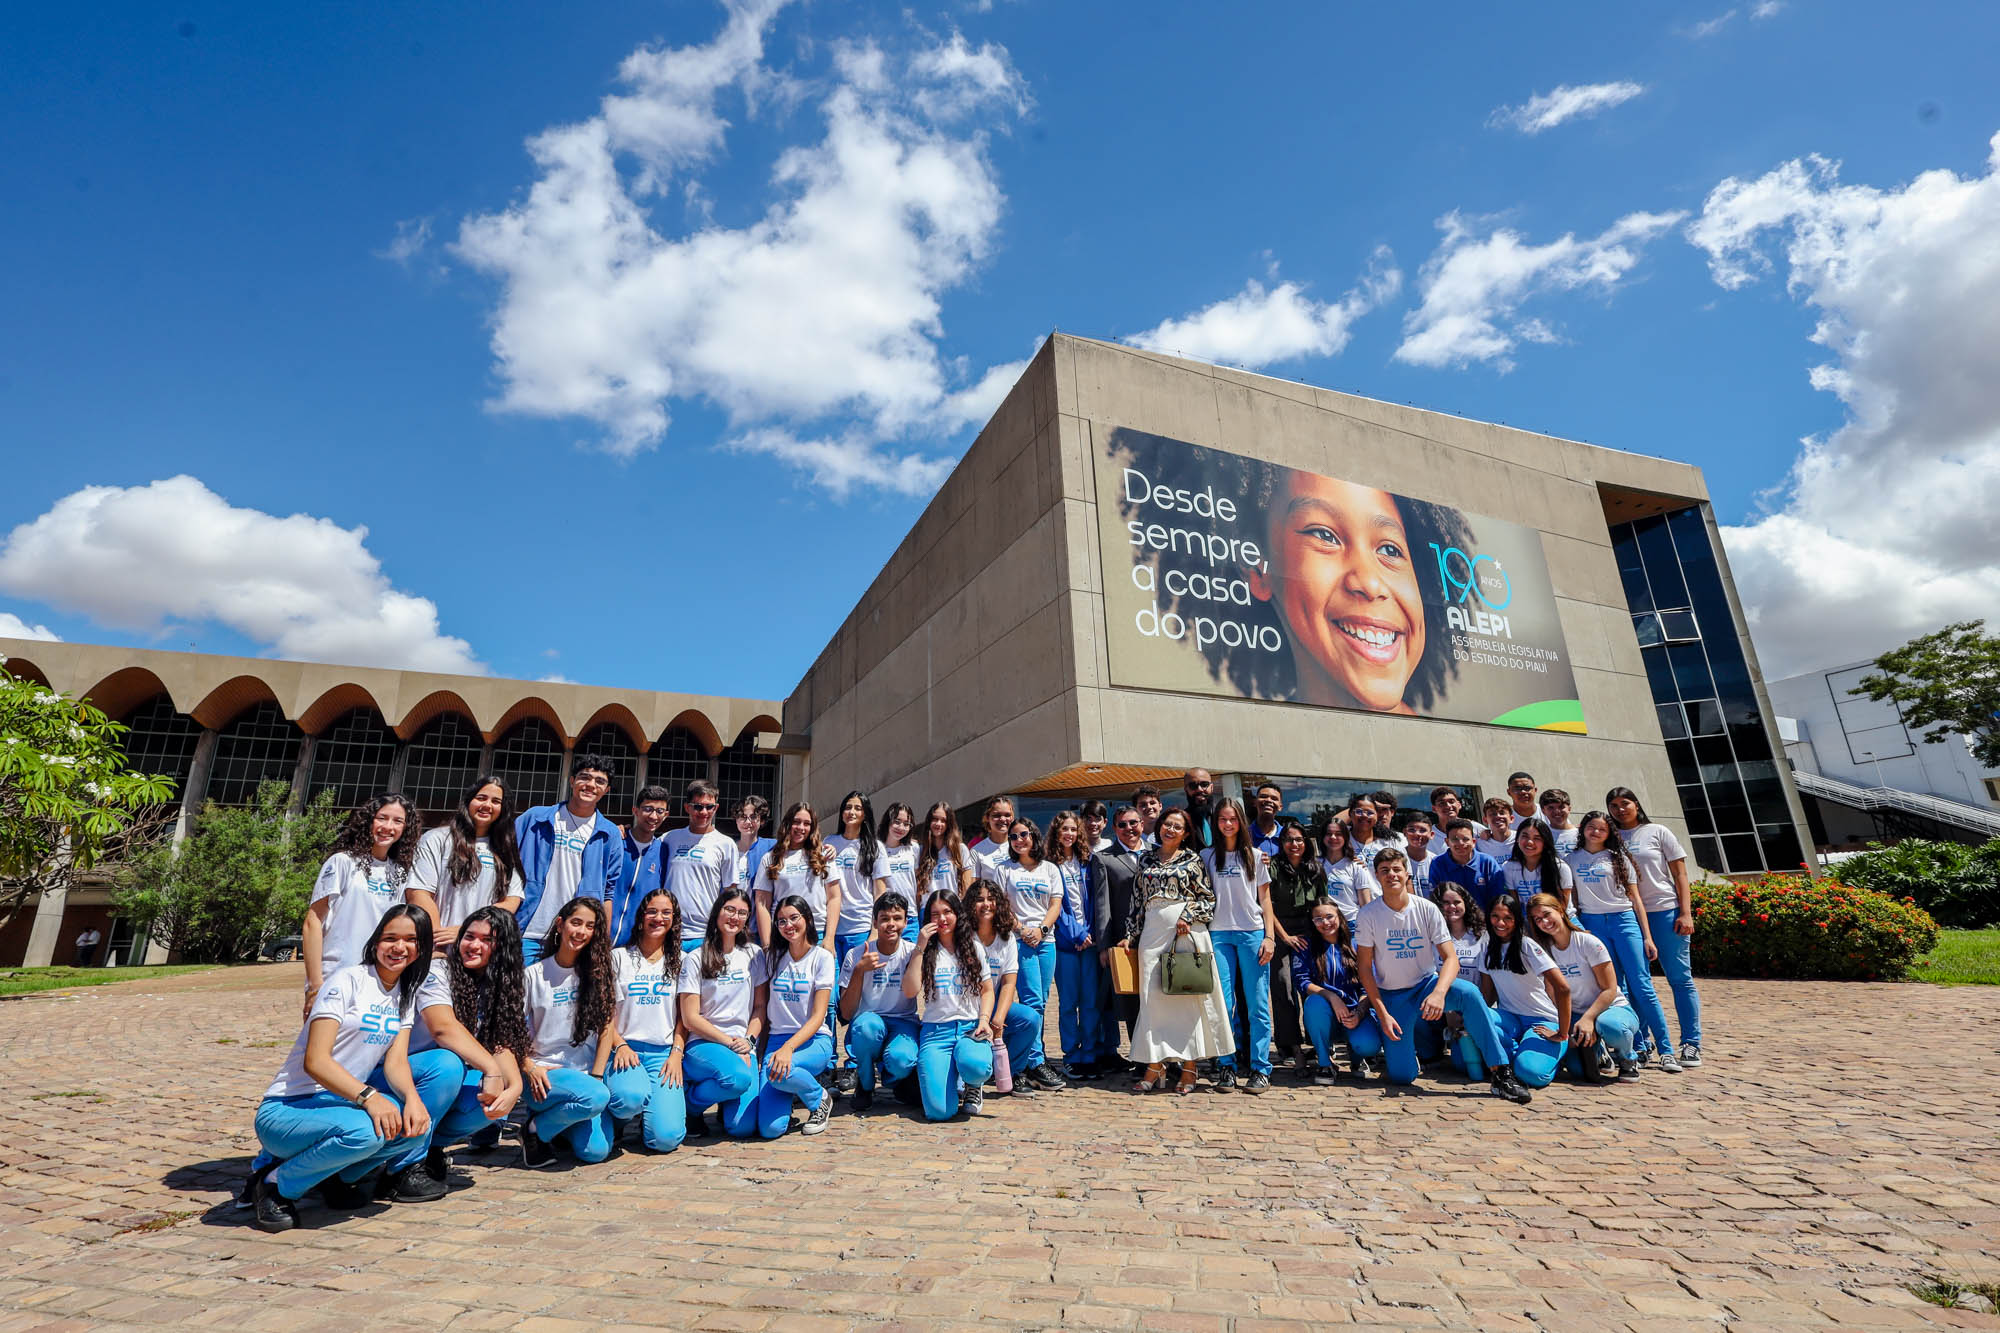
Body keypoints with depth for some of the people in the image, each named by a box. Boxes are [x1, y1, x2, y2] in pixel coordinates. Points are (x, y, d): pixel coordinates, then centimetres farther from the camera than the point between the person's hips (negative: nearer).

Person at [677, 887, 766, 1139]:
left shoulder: (753, 955, 10)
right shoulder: (697, 959, 0)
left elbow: (760, 1006, 10)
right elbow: (690, 1018, -4)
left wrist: (748, 1041, -6)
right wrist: (729, 1042, -11)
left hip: (743, 1045, 2)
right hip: (703, 1044, -2)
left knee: (742, 1127, -18)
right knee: (740, 1078, -35)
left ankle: (726, 1104, 17)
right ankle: (690, 1103, -4)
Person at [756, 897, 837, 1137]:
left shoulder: (822, 957, -3)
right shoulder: (772, 958, 10)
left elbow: (818, 1016, -9)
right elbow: (763, 1009, 11)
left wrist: (788, 1047, -24)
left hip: (814, 1040, -3)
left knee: (779, 1072, -37)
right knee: (770, 1128, -18)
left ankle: (820, 1098, -5)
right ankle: (788, 1092, 17)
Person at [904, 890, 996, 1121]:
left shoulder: (973, 947, 11)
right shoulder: (927, 951, 7)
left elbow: (987, 990, 14)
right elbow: (910, 991, -7)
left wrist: (984, 1020, -4)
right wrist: (920, 948, -7)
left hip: (970, 1027, 1)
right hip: (935, 1031, 0)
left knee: (975, 1066, -36)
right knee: (939, 1111, -20)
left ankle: (972, 1085, 3)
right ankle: (953, 1079, 16)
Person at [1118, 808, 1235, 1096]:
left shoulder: (1192, 860, 5)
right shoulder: (1146, 860, 13)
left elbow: (1208, 897, 3)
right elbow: (1138, 901, 16)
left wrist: (1189, 917, -12)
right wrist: (1130, 934, 12)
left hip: (1187, 932, -3)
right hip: (1153, 932, 3)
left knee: (1189, 995, 0)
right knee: (1152, 996, 0)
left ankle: (1190, 1067, 9)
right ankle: (1155, 1066, 7)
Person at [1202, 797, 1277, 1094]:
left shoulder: (1255, 856, 9)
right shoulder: (1207, 857, 10)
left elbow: (1265, 899, 8)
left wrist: (1269, 936, -1)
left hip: (1252, 933, -1)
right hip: (1219, 934, 1)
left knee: (1257, 1004, -2)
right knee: (1224, 1004, -1)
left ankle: (1261, 1070, 6)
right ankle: (1226, 1067, 8)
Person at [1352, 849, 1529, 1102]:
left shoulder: (1427, 909, -9)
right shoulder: (1369, 914, -11)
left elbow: (1451, 958, -14)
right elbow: (1364, 967, -7)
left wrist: (1438, 993, -33)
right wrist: (1382, 1013, -13)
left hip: (1427, 984, 1)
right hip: (1391, 995, -1)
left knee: (1468, 992, -33)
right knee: (1401, 1076, -11)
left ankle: (1502, 1074, -25)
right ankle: (1404, 1044, 24)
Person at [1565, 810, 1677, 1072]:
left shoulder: (1618, 858, 9)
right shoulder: (1572, 859, 10)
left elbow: (1635, 898, 7)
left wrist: (1647, 937, 0)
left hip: (1624, 920, -1)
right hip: (1591, 924, 1)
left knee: (1642, 986, -8)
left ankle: (1666, 1051, -4)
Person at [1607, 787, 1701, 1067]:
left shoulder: (1658, 832, 3)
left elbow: (1680, 874, 1)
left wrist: (1686, 913, -7)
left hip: (1665, 911, -2)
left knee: (1680, 978, 0)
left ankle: (1691, 1044, 6)